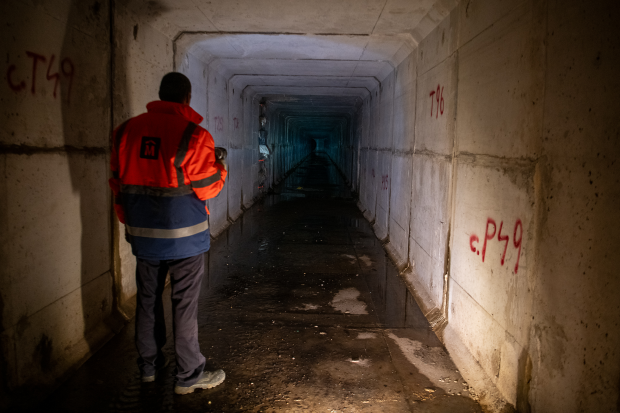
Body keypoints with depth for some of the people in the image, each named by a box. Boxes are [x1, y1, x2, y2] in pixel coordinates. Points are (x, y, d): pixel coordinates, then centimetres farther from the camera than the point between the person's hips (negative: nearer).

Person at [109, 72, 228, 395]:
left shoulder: (127, 130, 4)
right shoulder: (193, 135, -14)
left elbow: (118, 183, 9)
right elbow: (208, 187, -11)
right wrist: (220, 165, 9)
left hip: (143, 234, 5)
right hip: (184, 235, -5)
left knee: (148, 299, 17)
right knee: (185, 303, 4)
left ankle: (149, 365, 32)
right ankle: (188, 375, 15)